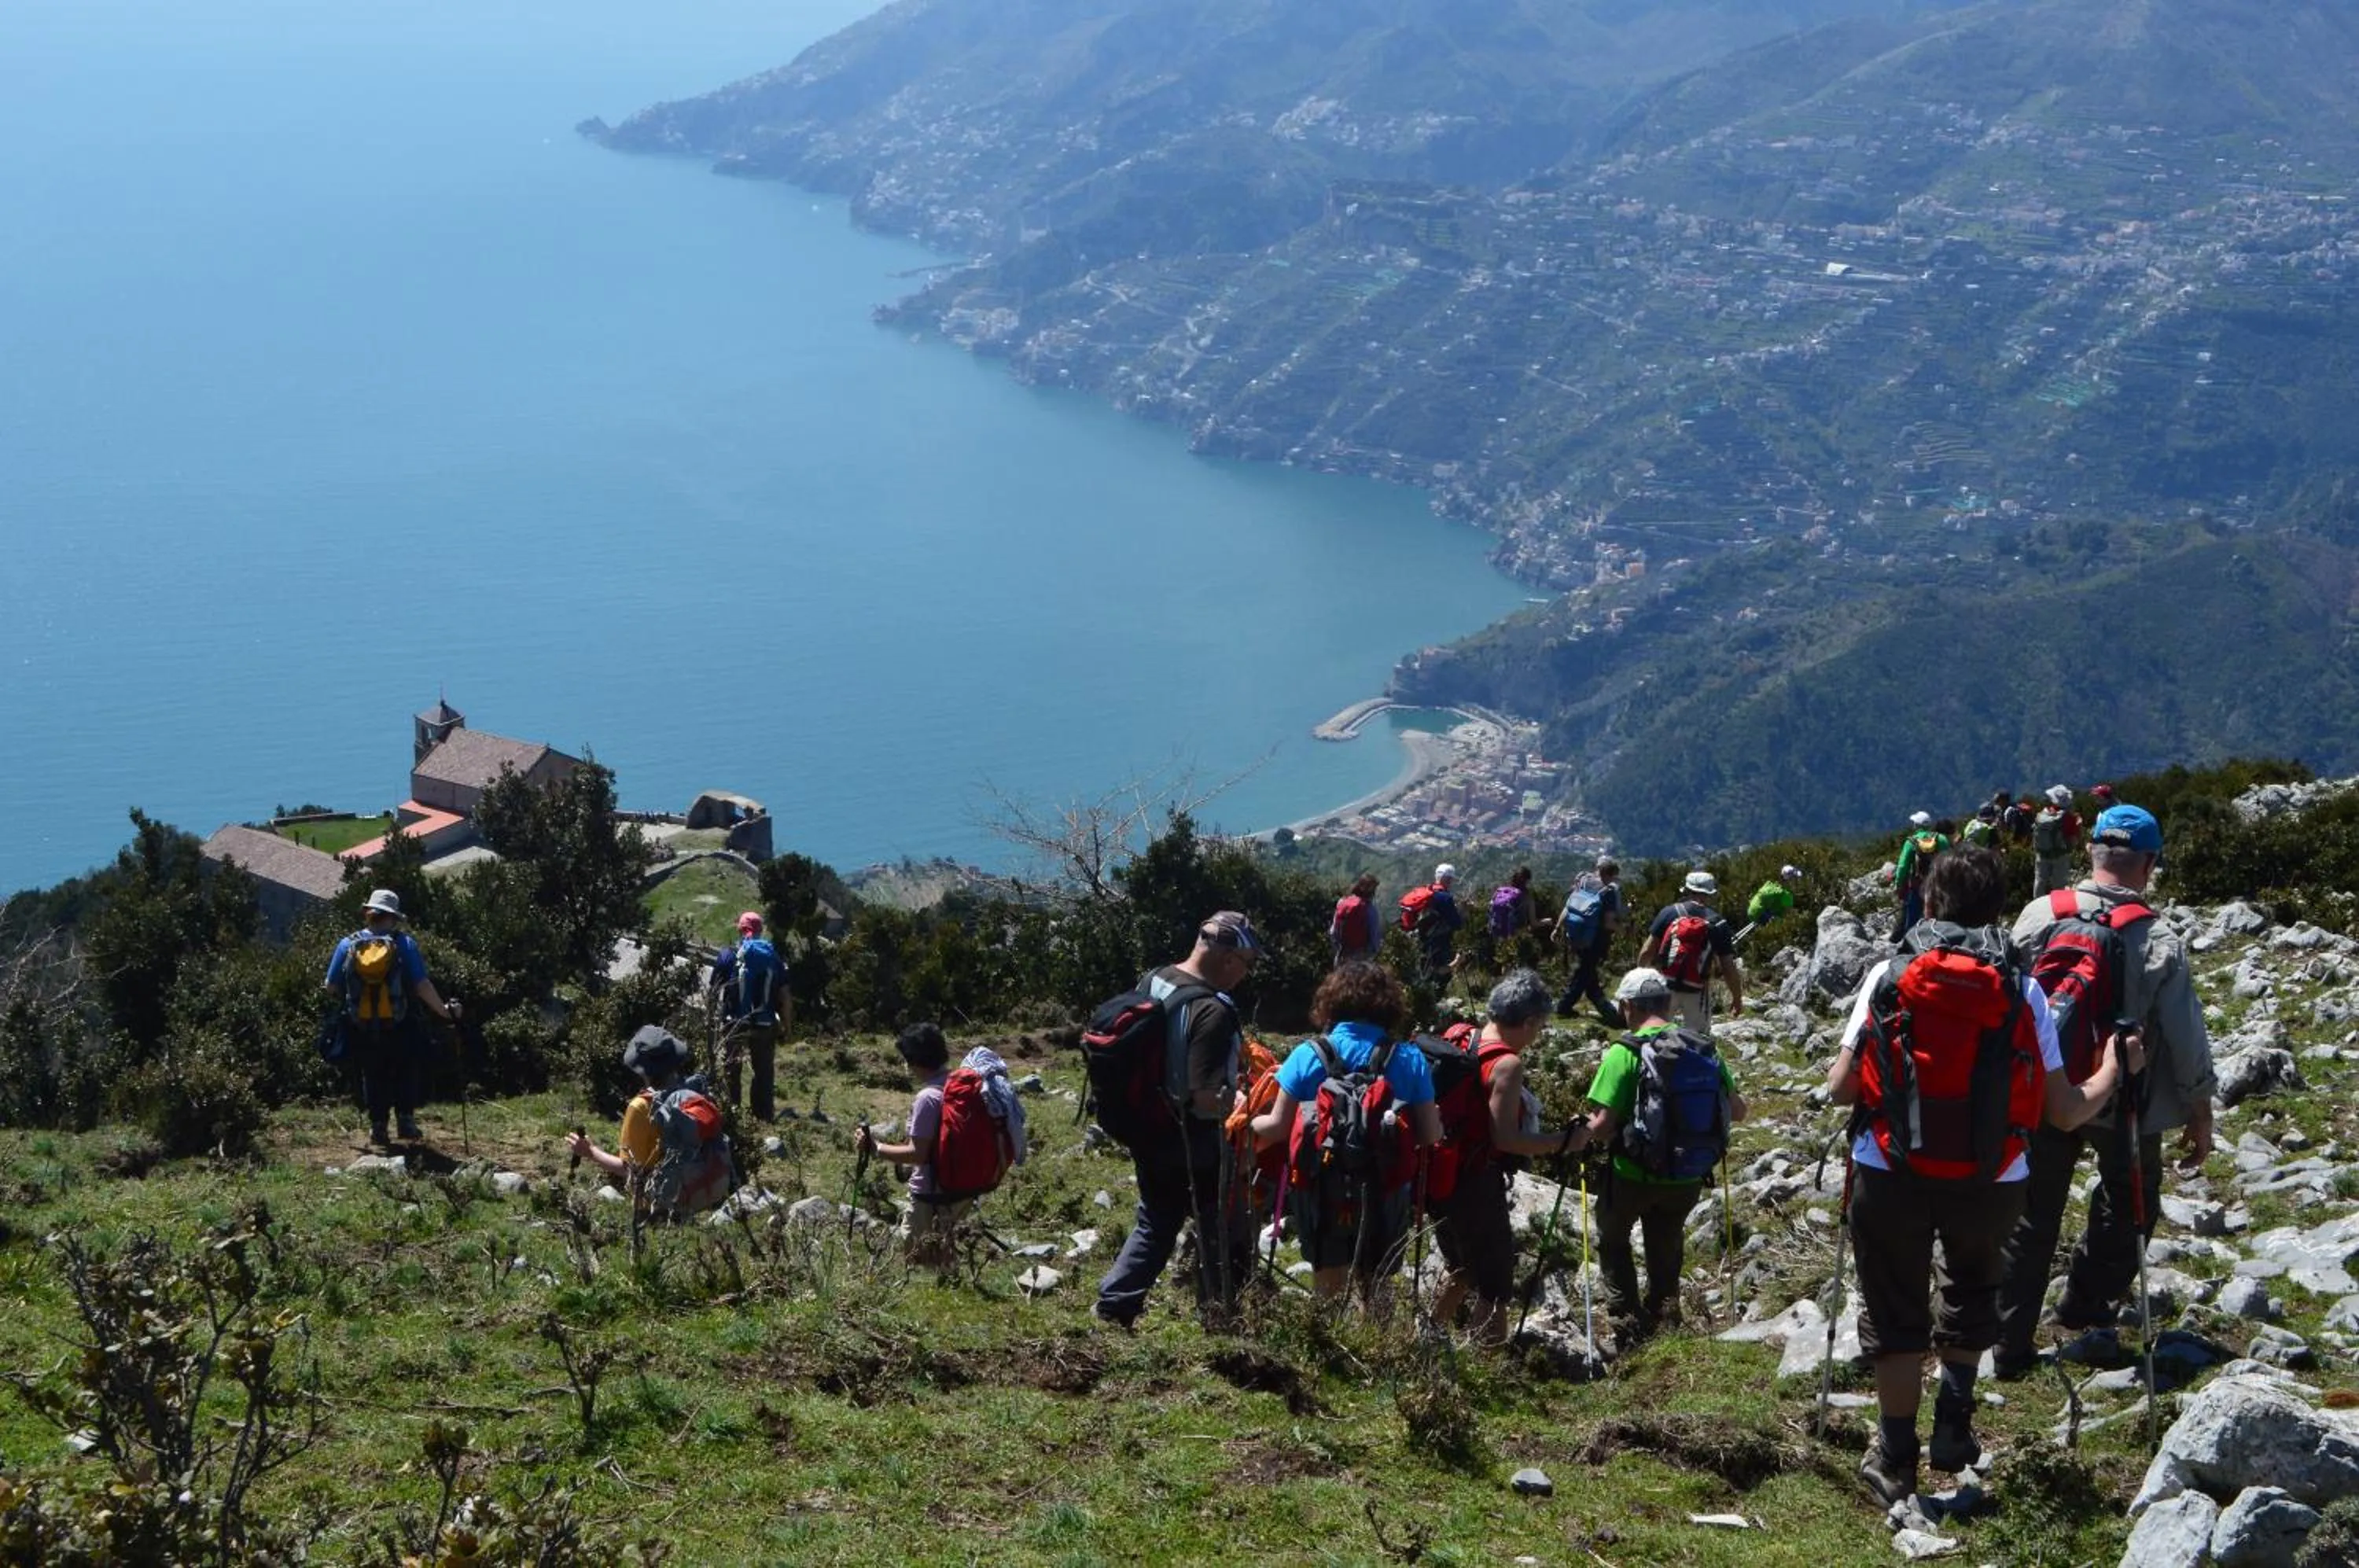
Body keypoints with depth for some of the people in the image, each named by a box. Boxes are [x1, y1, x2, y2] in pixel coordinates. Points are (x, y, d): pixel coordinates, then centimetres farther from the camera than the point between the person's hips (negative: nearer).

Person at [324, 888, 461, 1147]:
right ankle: (406, 1120, 6)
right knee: (404, 1074, 18)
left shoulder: (347, 945, -2)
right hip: (397, 1028, -1)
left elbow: (331, 987, 2)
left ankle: (378, 1127, 15)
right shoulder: (404, 944, -7)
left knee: (372, 1076, 18)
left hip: (361, 1030, 1)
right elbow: (422, 985, -11)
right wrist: (444, 1010, 0)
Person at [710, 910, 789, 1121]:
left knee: (730, 1072, 10)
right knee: (765, 1072, 11)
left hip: (734, 1022, -2)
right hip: (765, 1024, 2)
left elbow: (715, 989, -4)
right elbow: (785, 994, 1)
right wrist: (787, 1023, 8)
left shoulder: (729, 954, -3)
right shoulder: (773, 956, 3)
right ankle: (765, 1117, 11)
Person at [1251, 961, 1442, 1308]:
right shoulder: (1409, 1060, -3)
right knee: (1375, 1292, 16)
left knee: (1328, 1294, 9)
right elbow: (1431, 1136, -4)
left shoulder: (1308, 1056, -5)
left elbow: (1277, 1127, -7)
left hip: (1322, 1192, -1)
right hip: (1386, 1198, 1)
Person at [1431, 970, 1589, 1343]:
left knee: (1463, 1270, 28)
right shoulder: (1507, 1064, -19)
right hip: (1477, 1185, -9)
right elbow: (1505, 1138, -23)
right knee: (1495, 1288, 0)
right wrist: (1564, 1141, -13)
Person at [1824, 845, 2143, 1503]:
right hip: (1992, 1178, 1)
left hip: (1892, 1172, -1)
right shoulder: (2022, 988, -1)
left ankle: (1895, 1460, 18)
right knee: (1971, 1291, 29)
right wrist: (2114, 1069, 20)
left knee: (1895, 1313, 14)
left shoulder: (1890, 975, -2)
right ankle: (1954, 1421, 19)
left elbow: (1840, 1089, -4)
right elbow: (2066, 1111, 1)